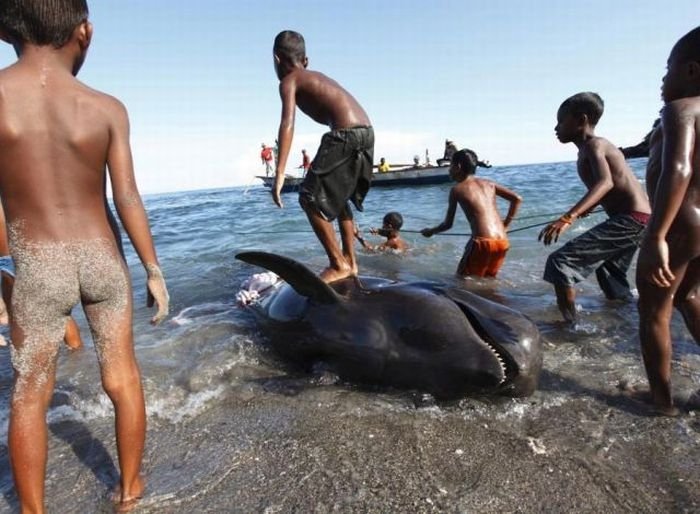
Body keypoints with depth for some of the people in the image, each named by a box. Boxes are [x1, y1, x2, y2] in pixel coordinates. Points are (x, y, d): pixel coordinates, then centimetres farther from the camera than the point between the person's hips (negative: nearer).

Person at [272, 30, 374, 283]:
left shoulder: (289, 81, 3)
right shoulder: (317, 77, 27)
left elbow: (288, 123, -13)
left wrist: (279, 173, -19)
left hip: (345, 135, -8)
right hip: (366, 132, 8)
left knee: (310, 198, -1)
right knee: (337, 197, 22)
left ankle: (338, 264, -1)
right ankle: (350, 261, 24)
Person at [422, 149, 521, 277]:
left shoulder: (457, 190, 2)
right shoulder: (488, 183, 15)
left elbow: (448, 224, 6)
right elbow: (517, 198, 12)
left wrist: (430, 231, 24)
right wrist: (505, 224, 18)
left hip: (483, 243, -6)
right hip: (502, 242, 6)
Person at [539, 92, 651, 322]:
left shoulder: (593, 144, -12)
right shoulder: (596, 146, 16)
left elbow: (605, 182, -32)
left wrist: (567, 218, -44)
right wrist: (586, 208, 44)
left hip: (630, 221, -11)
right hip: (635, 220, 11)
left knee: (560, 263, -19)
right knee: (615, 289, 30)